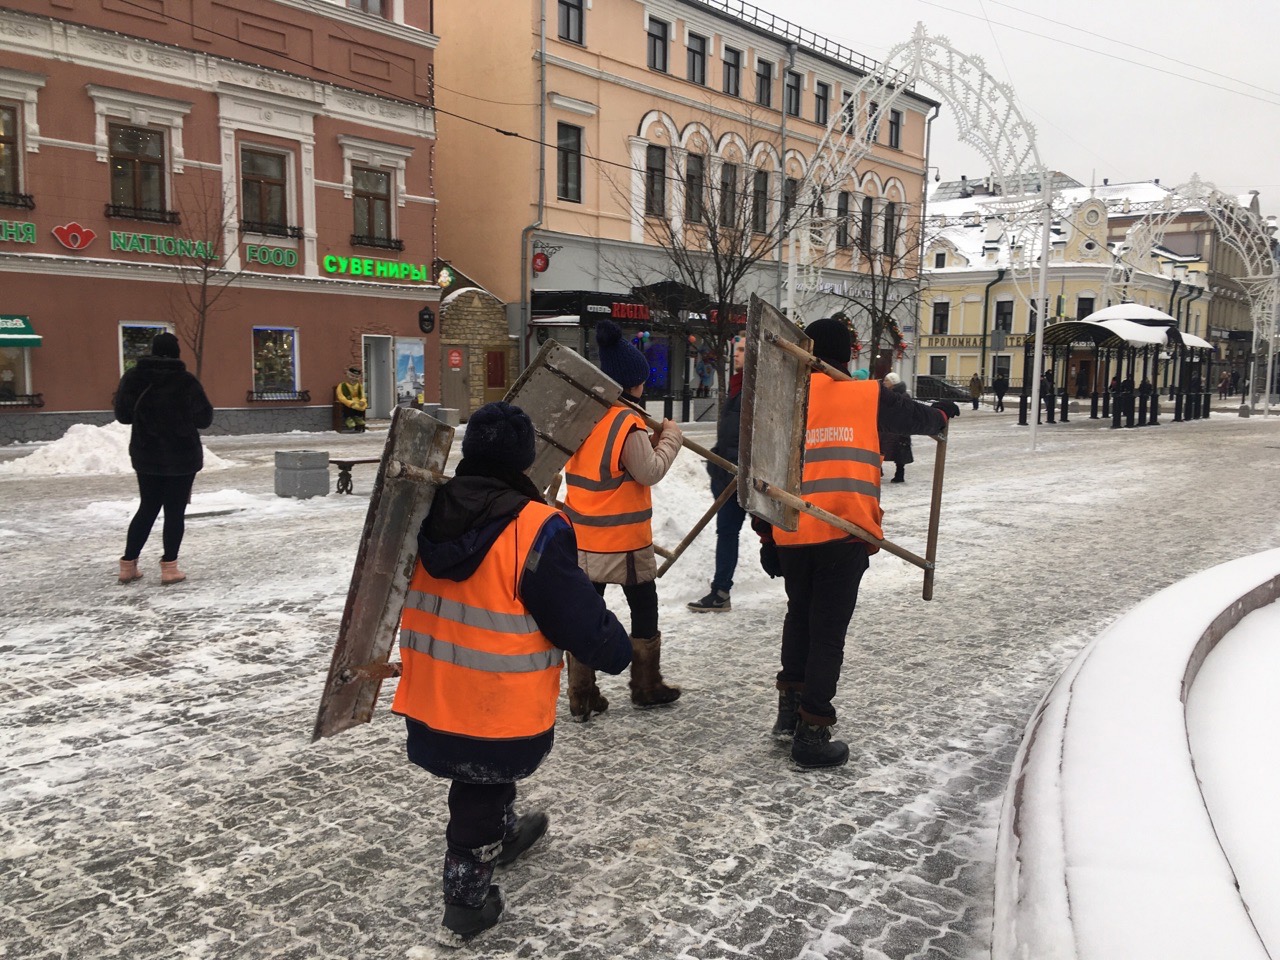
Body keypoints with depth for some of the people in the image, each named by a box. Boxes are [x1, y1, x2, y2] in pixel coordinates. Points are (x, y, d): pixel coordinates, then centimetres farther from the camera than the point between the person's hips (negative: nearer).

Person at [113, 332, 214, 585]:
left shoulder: (132, 377, -3)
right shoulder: (186, 381, -13)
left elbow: (122, 415, 4)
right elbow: (204, 419, -6)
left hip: (146, 456, 4)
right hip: (182, 457, -4)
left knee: (148, 508, 16)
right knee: (175, 510, 4)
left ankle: (128, 564, 18)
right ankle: (169, 567, 2)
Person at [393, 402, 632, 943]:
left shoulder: (428, 515, -4)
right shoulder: (536, 531, -23)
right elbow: (582, 623, -18)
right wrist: (616, 650, 0)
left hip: (428, 704, 6)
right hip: (501, 715, -6)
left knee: (482, 779, 31)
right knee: (480, 792, 18)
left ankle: (500, 837, 57)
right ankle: (466, 903, 36)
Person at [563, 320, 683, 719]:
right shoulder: (626, 422, -19)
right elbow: (650, 471, -16)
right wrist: (670, 437, -4)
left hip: (583, 536, 6)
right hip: (623, 537, -6)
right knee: (644, 609, 13)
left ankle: (582, 696, 13)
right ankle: (647, 687, 26)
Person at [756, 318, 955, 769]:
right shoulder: (869, 395, 4)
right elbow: (918, 418, 21)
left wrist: (766, 535, 14)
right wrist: (943, 411, 44)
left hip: (791, 534, 3)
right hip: (845, 534, -2)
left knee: (799, 614, 24)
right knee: (828, 631, 4)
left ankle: (790, 705, 26)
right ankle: (812, 732, 7)